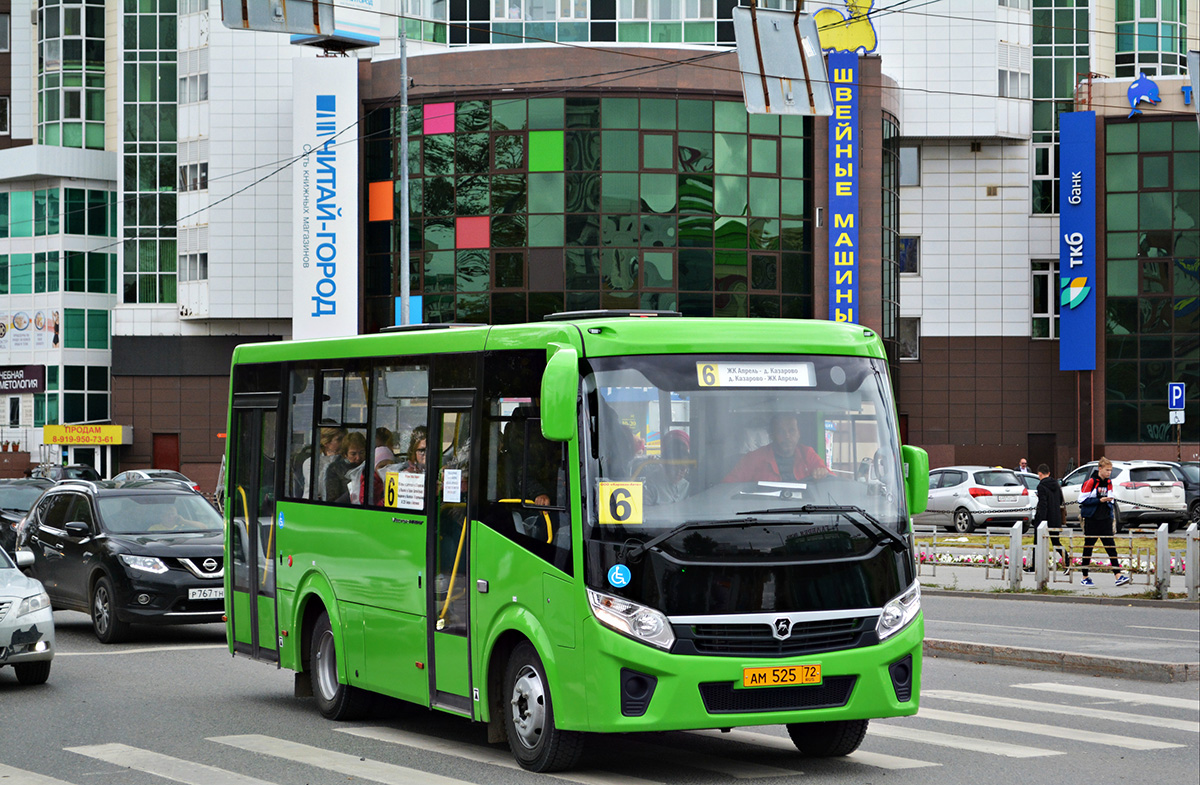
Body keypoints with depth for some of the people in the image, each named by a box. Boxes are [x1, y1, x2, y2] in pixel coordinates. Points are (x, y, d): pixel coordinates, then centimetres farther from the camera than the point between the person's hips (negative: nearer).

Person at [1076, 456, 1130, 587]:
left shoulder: (1109, 483, 11)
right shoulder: (1090, 482, -9)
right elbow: (1082, 500, -12)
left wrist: (1111, 517, 10)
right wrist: (1100, 500, -17)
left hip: (1105, 520, 5)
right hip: (1091, 521, -5)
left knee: (1111, 547, -4)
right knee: (1088, 547, 4)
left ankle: (1118, 575, -10)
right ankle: (1085, 578, 12)